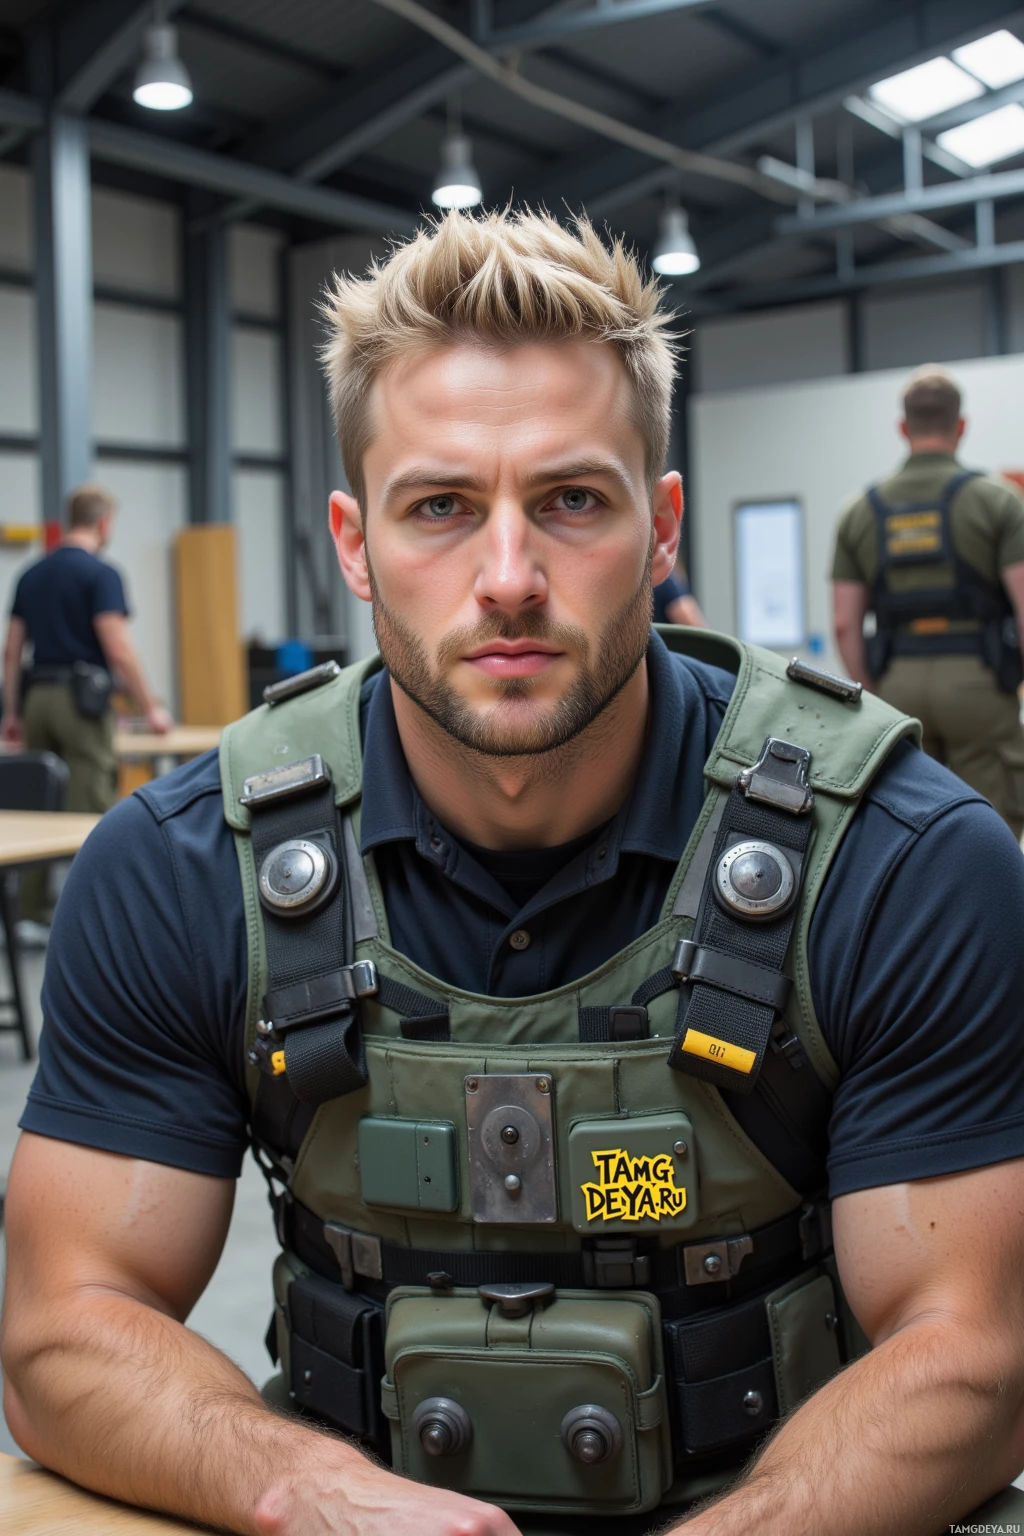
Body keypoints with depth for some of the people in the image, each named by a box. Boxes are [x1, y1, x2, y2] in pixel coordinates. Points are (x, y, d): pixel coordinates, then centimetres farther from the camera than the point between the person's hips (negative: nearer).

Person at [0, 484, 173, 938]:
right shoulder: (101, 573, -10)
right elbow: (118, 648, -17)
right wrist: (150, 708, -10)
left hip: (38, 696, 7)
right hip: (83, 697, -7)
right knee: (90, 814, -4)